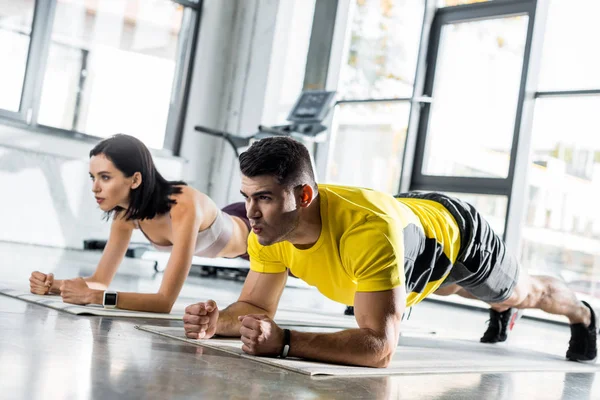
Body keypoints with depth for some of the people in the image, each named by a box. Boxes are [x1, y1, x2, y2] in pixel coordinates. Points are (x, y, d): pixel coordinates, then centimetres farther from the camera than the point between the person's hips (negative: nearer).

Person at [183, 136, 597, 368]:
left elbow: (380, 346, -53)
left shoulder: (369, 229, -52)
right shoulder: (268, 228, -32)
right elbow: (255, 306, -21)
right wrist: (218, 322, -42)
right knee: (453, 288, 39)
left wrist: (284, 341, -60)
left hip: (457, 234, -5)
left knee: (522, 293, 28)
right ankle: (504, 314, 76)